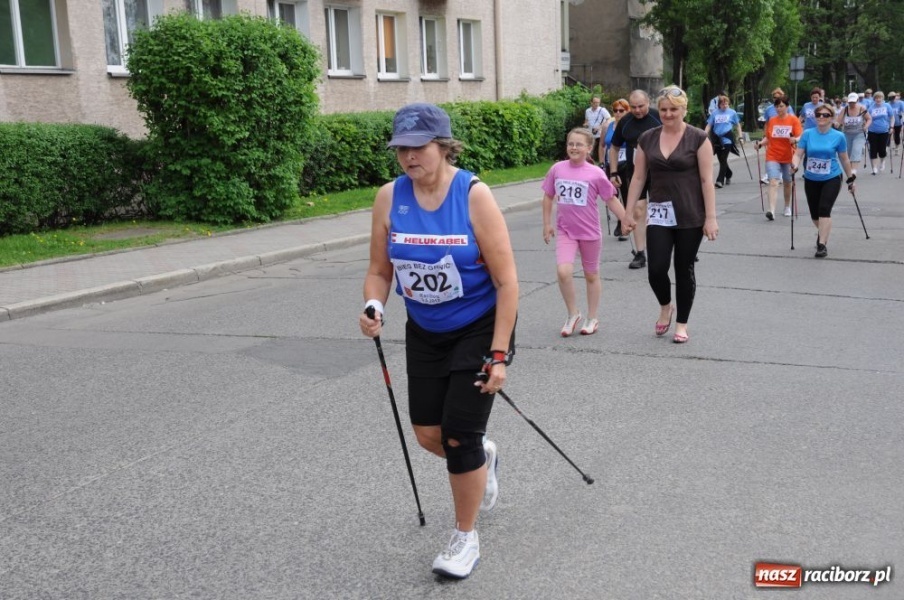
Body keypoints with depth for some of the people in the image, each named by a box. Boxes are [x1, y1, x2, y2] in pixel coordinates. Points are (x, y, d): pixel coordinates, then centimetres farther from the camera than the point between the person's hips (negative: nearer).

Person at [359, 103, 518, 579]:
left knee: (459, 435, -5)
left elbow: (506, 281, -18)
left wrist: (498, 354, -20)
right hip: (424, 332, 5)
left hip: (479, 329, -4)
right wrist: (373, 308, -21)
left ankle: (466, 538, 20)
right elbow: (379, 271, 1)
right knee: (428, 435, 8)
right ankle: (482, 456, 45)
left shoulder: (474, 195, -21)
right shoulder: (389, 198, -9)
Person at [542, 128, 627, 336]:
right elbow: (548, 197, 8)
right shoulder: (557, 169, -4)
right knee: (563, 272, -16)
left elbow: (611, 200, -2)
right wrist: (547, 224, 8)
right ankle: (573, 314, 5)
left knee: (591, 275, 12)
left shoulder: (595, 174, -11)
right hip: (565, 231, 1)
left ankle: (592, 319, 28)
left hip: (590, 232, -1)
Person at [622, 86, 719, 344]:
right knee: (656, 269, -6)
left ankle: (682, 323, 21)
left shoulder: (698, 138, -5)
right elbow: (638, 178, 9)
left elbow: (706, 180, -7)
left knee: (684, 270, 5)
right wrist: (629, 212, 6)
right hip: (659, 214, 2)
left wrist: (711, 217, -11)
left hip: (690, 216, -2)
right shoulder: (648, 139, 5)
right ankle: (665, 307, 25)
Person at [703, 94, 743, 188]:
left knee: (723, 160, -10)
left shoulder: (732, 112, 1)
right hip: (716, 139, 3)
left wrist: (740, 137, 7)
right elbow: (709, 125, 7)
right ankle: (728, 175, 35)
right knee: (721, 160, 12)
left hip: (727, 139, -3)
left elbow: (738, 125, 10)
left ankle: (720, 180, -11)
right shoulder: (715, 113, 5)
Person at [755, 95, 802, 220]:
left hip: (788, 157, 0)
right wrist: (761, 143, -7)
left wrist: (794, 139, -29)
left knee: (787, 183, 16)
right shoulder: (771, 121, 5)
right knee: (773, 182, -14)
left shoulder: (794, 120, -3)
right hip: (773, 156, 0)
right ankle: (772, 211, -23)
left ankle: (787, 207, 36)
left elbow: (799, 138, -7)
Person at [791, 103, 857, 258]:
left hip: (831, 179, -2)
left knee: (824, 210, -17)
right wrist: (795, 165, -28)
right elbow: (798, 154, -7)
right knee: (814, 214, 11)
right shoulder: (807, 134, -4)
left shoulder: (838, 136, -6)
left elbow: (844, 159, 4)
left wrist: (850, 179, 10)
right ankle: (823, 232, 43)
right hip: (811, 180, 2)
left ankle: (822, 244, -11)